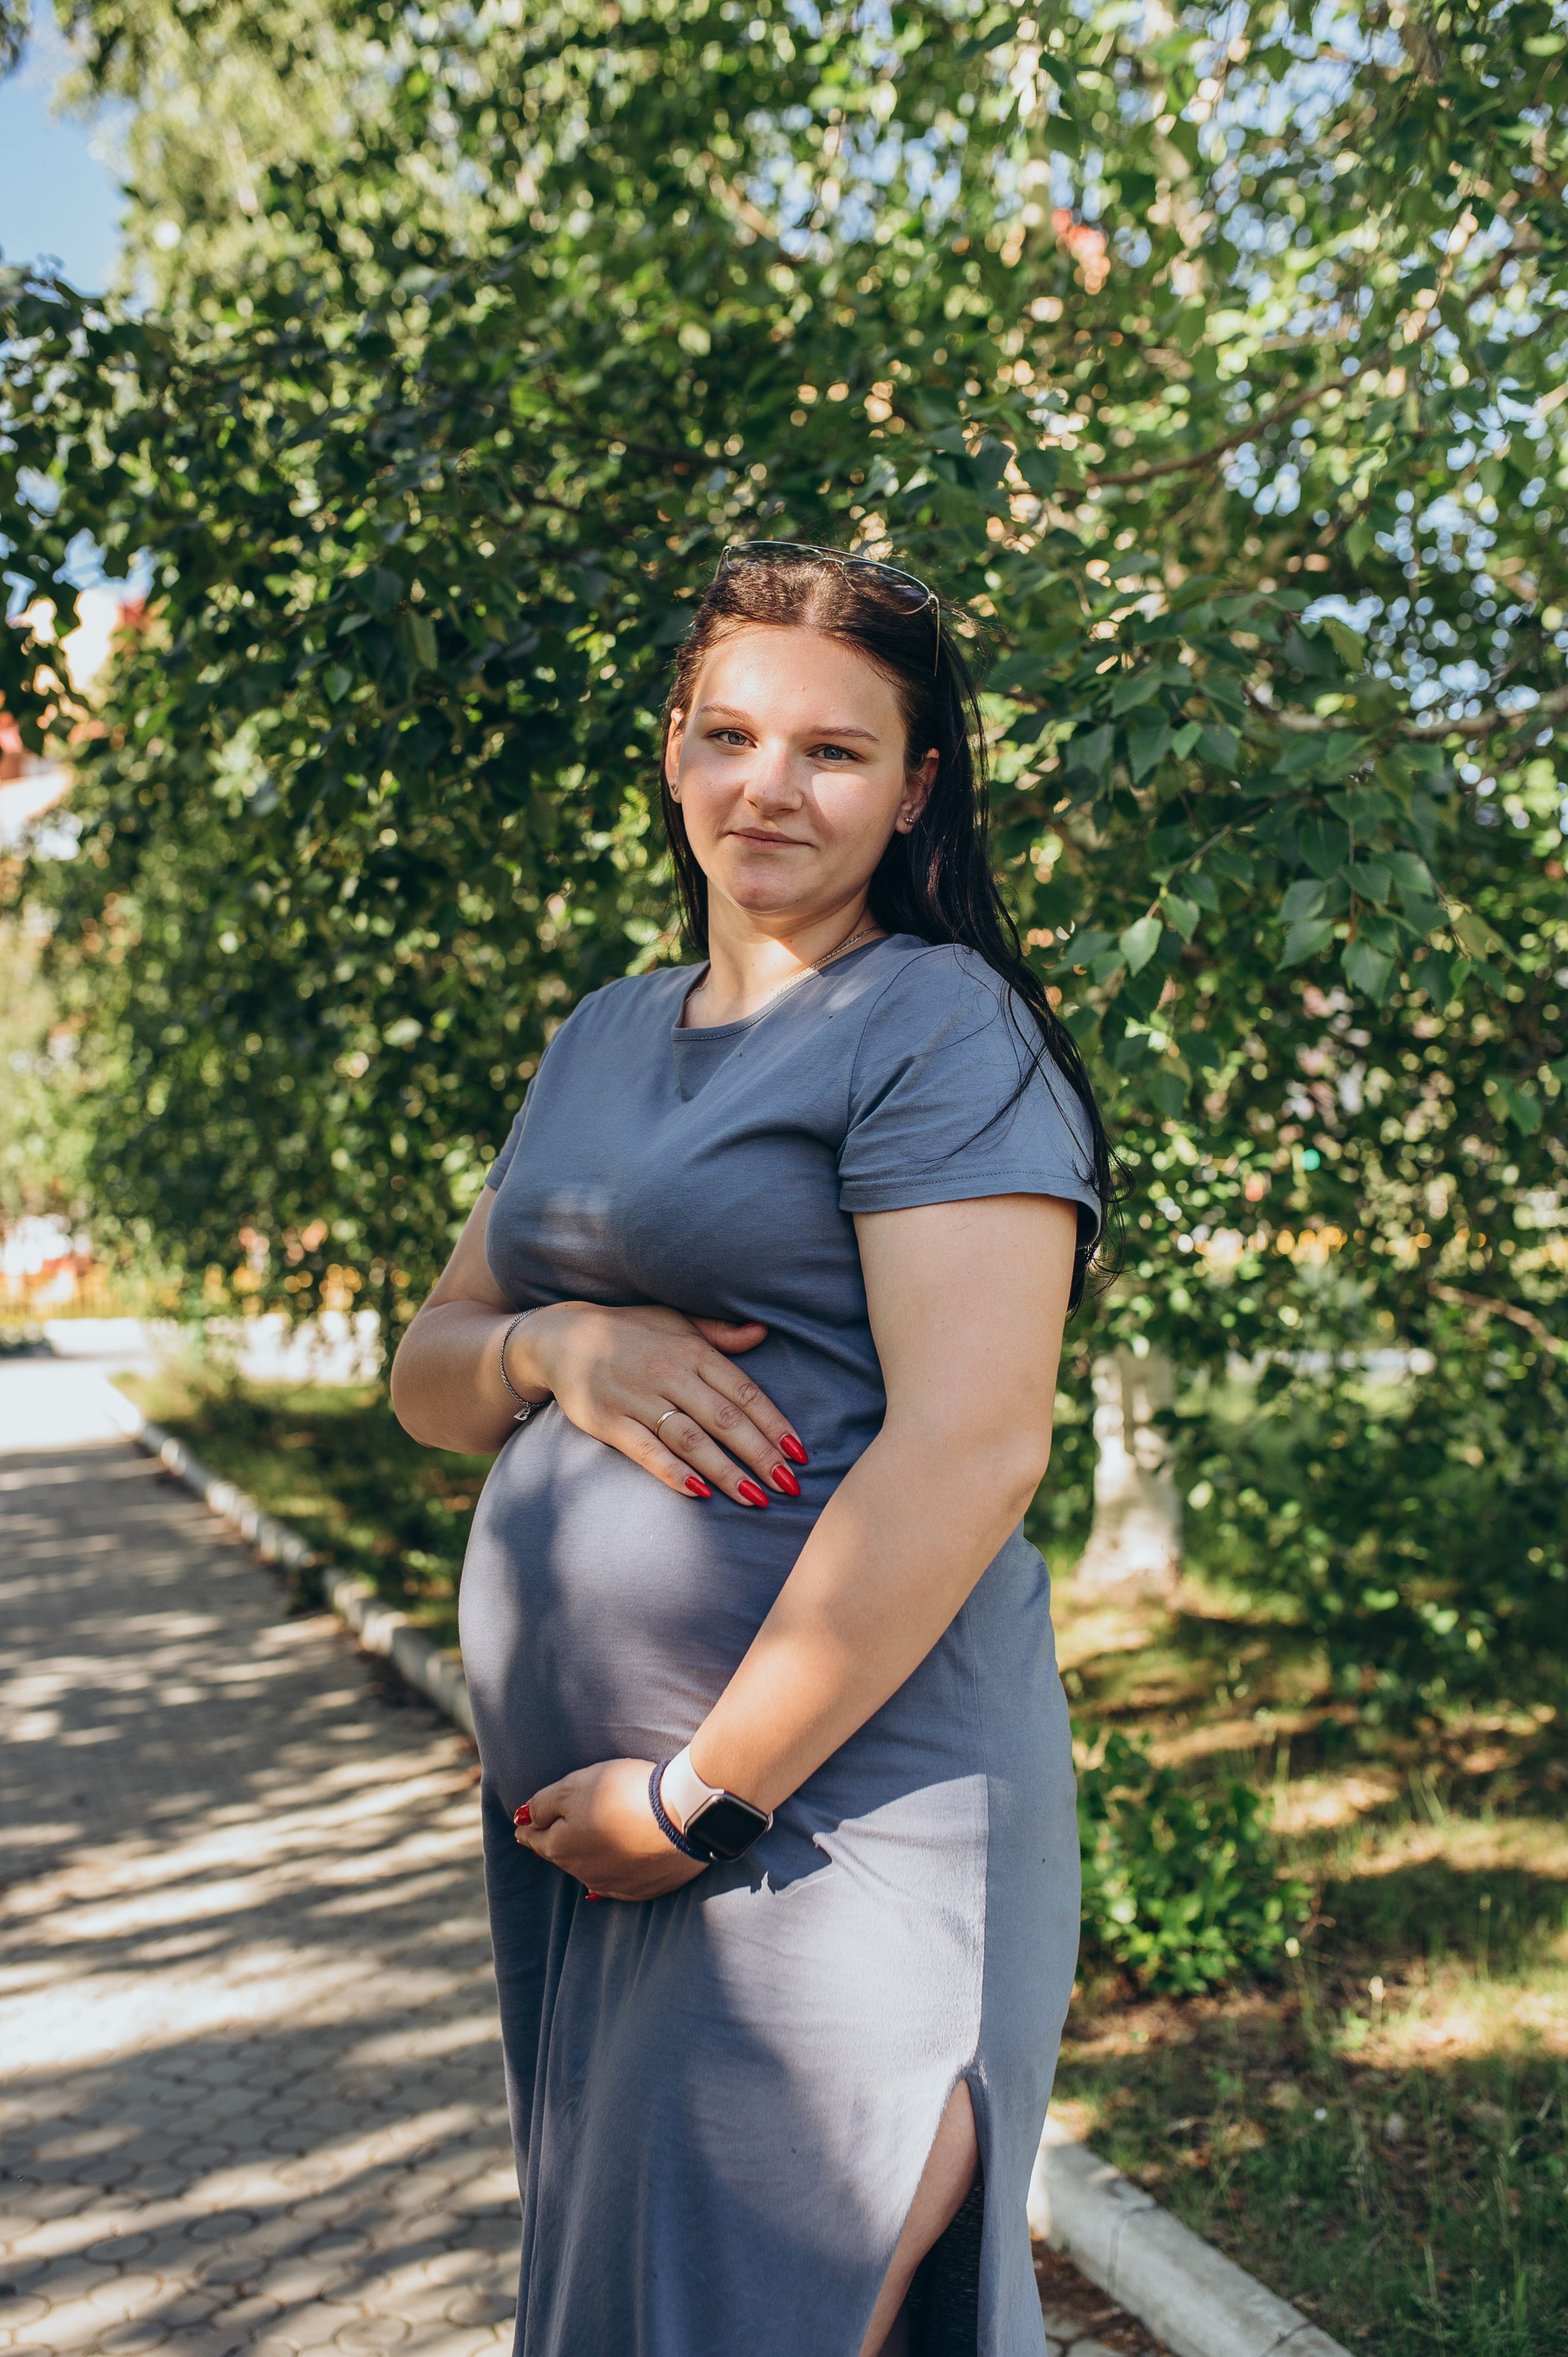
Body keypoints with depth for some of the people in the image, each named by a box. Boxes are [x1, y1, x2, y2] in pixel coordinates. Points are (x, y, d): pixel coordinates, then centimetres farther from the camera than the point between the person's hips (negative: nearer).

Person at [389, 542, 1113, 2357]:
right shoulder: (606, 1038, 14)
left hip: (832, 1813, -7)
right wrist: (550, 1349, -8)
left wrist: (702, 1796, -17)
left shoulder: (943, 1028, -10)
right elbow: (426, 1372, 16)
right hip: (563, 1817, 8)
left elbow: (971, 1454, -20)